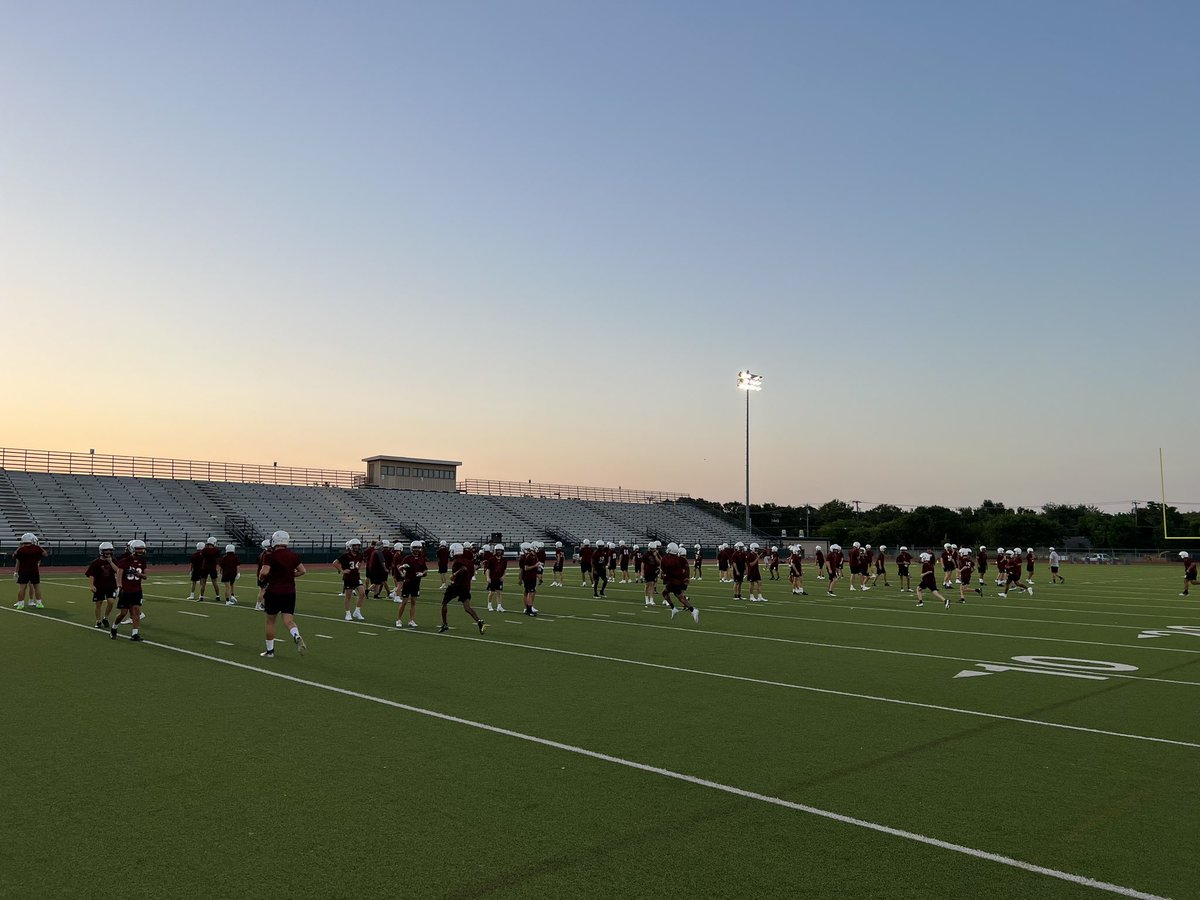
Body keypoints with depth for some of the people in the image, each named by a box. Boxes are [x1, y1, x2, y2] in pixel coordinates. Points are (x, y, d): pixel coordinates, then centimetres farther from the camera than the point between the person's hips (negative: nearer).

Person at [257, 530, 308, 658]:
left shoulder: (271, 555, -11)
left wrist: (261, 577, 0)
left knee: (270, 621, 12)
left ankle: (270, 650, 19)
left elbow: (264, 572, -21)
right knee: (288, 621, 3)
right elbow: (302, 571, 7)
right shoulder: (294, 555, 4)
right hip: (290, 592, 3)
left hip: (274, 592, -3)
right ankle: (297, 637, -27)